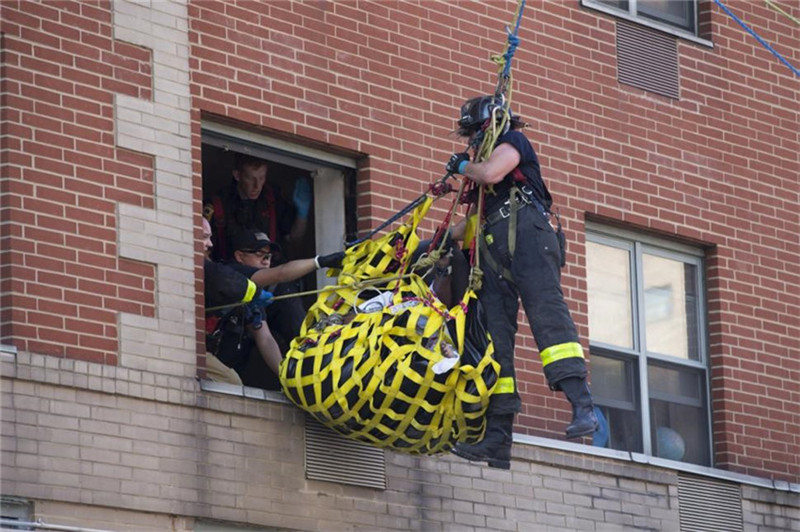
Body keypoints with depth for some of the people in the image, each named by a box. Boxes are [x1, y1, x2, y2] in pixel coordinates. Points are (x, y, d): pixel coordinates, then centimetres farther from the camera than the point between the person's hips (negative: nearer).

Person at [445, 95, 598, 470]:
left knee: (547, 314, -24)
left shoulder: (513, 141, 12)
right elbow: (476, 221, 41)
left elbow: (491, 173, -9)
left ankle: (582, 407, -38)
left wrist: (463, 166, 10)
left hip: (526, 235, -9)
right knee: (495, 337, -3)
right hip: (495, 252, 9)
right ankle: (498, 440, -11)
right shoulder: (485, 164, 37)